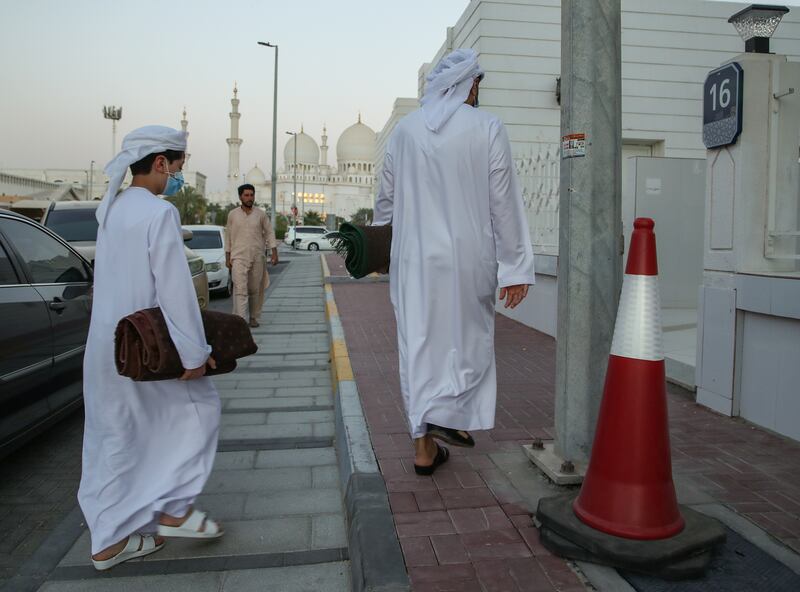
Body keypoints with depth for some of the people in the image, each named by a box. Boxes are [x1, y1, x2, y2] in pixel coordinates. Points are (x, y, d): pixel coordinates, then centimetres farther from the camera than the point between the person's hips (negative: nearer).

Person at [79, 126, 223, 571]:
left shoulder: (113, 208, 10)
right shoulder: (159, 212, -16)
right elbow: (174, 288, -20)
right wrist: (194, 352, -16)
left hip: (108, 347, 9)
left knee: (116, 441, 14)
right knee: (199, 408, 11)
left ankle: (110, 539, 25)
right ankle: (175, 508, 14)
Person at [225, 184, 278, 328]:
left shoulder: (261, 214, 4)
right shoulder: (232, 215, 5)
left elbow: (269, 233, 6)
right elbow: (228, 237, 10)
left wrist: (274, 252, -3)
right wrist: (227, 257, 7)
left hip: (258, 258, 1)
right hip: (239, 258, -1)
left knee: (255, 290, 7)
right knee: (240, 289, -13)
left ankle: (254, 317, 21)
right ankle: (241, 320, -18)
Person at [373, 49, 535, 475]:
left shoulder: (405, 128, 5)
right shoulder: (487, 128, -3)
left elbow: (386, 196, 12)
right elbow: (503, 202, -6)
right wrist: (515, 267, -3)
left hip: (415, 256, 3)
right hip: (469, 256, -2)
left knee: (419, 343, 9)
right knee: (468, 334, 19)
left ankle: (424, 446, 15)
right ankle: (449, 412, 10)